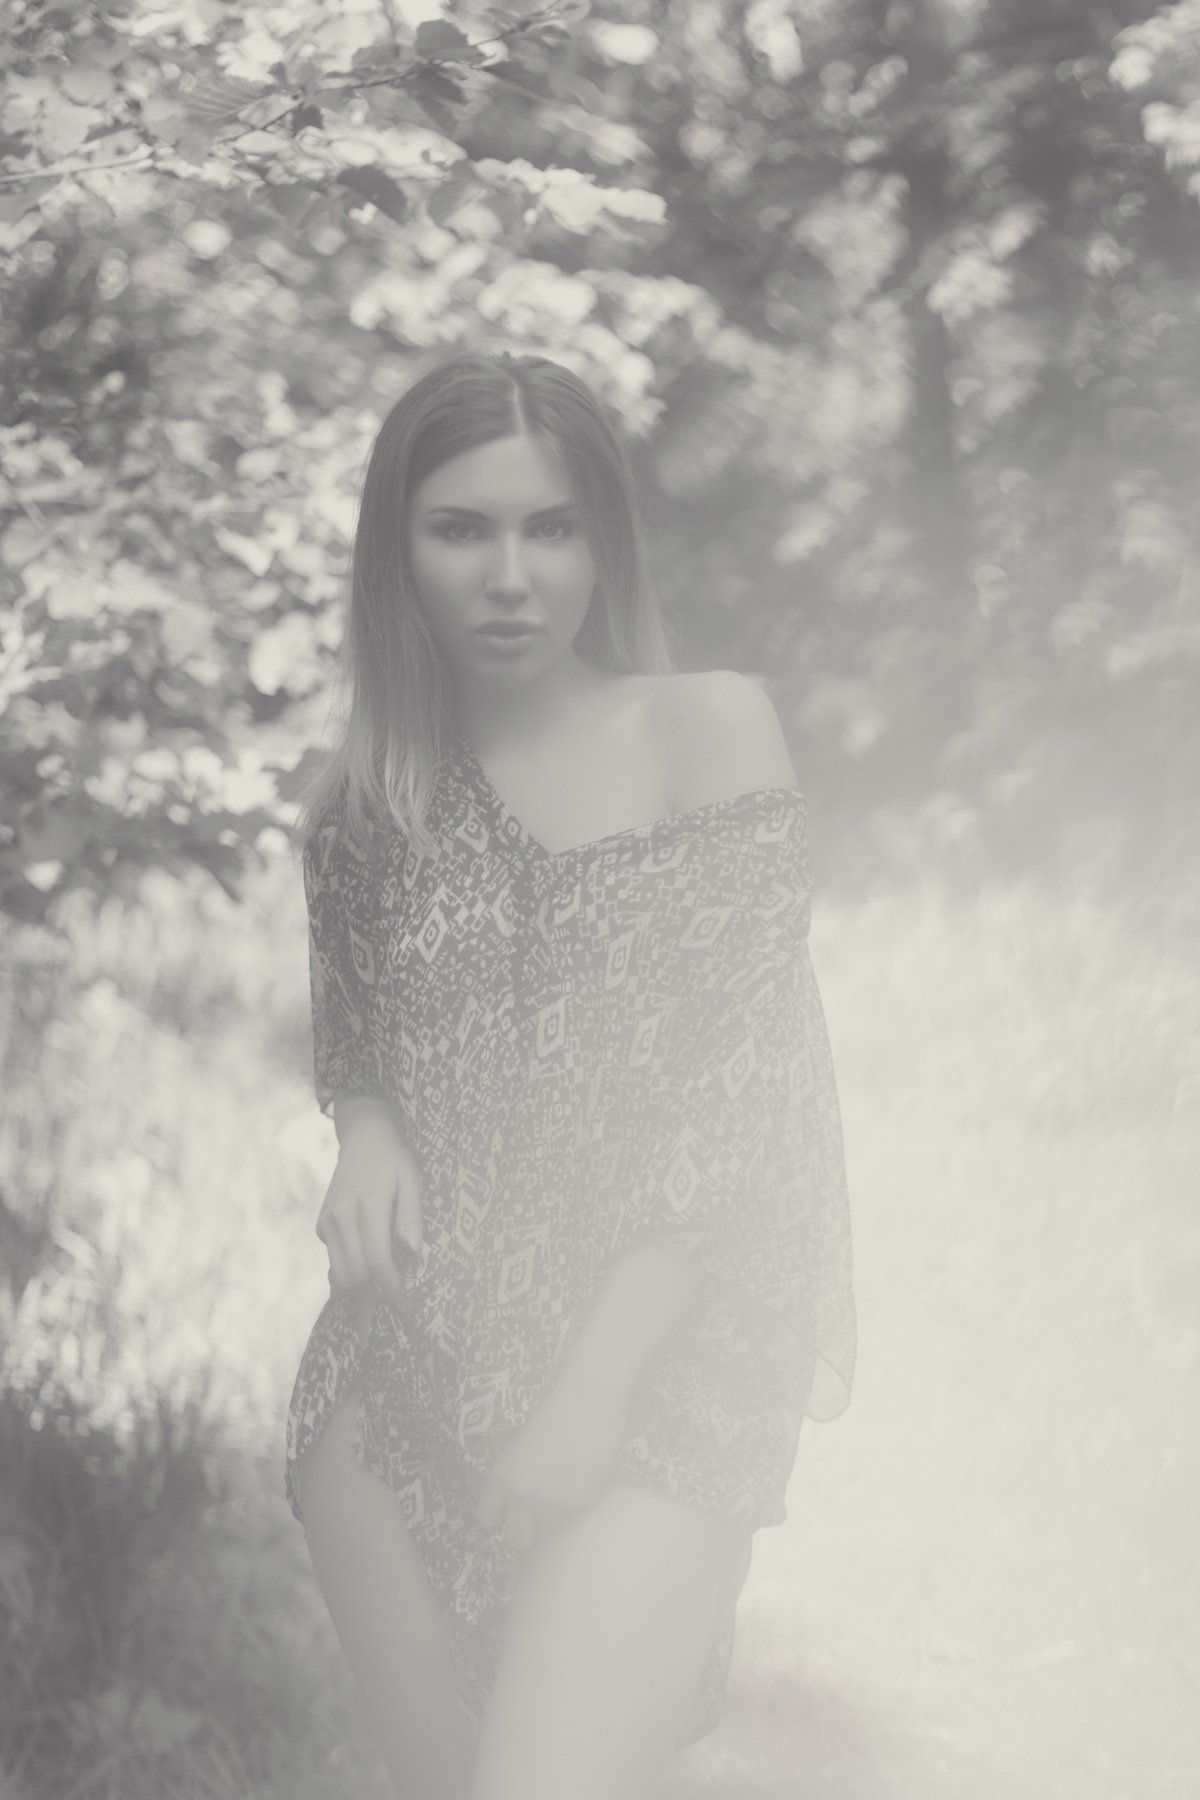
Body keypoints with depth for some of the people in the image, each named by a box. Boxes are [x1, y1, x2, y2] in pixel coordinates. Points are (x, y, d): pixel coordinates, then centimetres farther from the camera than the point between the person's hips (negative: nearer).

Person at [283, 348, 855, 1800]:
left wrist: (594, 1392, -13)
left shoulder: (708, 731, -2)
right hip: (403, 1378, 4)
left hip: (658, 1369, -4)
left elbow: (742, 1093, -6)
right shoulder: (369, 794, 9)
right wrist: (366, 1131, -3)